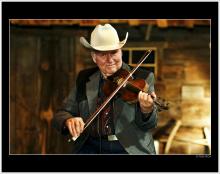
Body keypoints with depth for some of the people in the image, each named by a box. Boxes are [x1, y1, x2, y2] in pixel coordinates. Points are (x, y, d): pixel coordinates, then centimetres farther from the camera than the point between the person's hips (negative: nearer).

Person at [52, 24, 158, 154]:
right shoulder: (84, 79, 9)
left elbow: (149, 125, -4)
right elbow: (61, 114, 8)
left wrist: (146, 110, -28)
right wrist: (68, 120, -16)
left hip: (129, 148, -2)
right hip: (91, 147, 2)